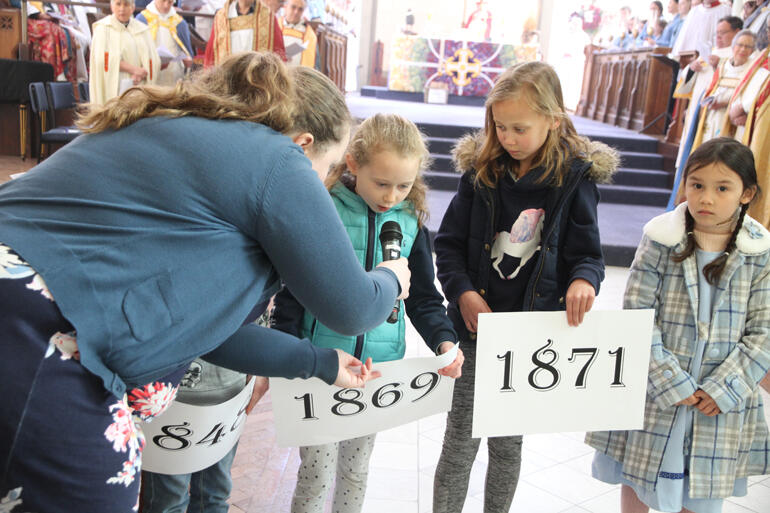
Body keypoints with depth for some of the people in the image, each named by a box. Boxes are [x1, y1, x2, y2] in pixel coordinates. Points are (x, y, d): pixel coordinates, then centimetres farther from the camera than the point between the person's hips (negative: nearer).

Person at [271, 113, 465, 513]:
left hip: (381, 369, 3)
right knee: (317, 472, 4)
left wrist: (444, 340, -10)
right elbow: (291, 295, -6)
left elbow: (424, 299, 7)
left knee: (355, 471, 17)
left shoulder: (411, 223, 0)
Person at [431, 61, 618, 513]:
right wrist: (463, 293, -14)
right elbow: (449, 242, 1)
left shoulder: (575, 179, -5)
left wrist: (583, 280, -25)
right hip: (475, 326, 1)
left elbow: (588, 252, -2)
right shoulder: (481, 170, -2)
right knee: (460, 440, 7)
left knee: (509, 442, 16)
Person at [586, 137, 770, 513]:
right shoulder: (661, 241, -8)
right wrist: (671, 383, -14)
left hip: (721, 403, 1)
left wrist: (723, 389, -13)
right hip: (655, 392, -1)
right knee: (637, 482, 16)